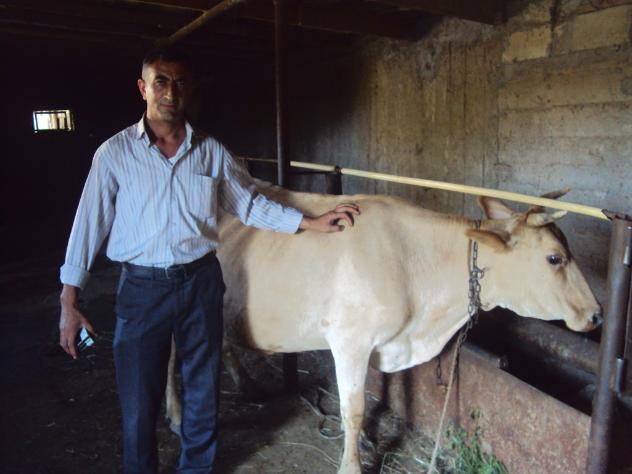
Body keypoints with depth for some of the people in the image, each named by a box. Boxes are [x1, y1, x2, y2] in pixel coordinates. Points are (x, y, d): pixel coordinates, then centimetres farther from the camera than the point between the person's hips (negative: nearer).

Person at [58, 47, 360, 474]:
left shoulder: (212, 152, 2)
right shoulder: (115, 153, -3)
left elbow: (251, 204, 9)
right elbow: (90, 224, -1)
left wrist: (313, 223, 2)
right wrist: (70, 302, -2)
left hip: (201, 281, 2)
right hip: (142, 287, -1)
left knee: (203, 390, 14)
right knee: (138, 399, 8)